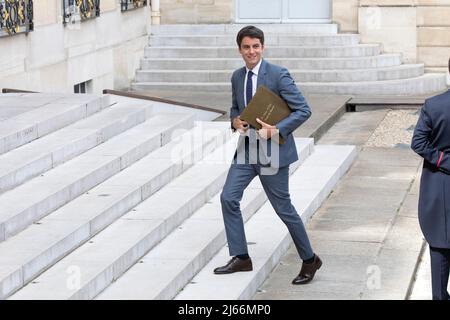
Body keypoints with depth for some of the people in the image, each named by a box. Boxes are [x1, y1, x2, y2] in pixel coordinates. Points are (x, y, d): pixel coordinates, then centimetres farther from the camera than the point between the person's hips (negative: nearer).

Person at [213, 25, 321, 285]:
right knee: (229, 198, -2)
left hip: (272, 151, -6)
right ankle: (240, 257, 10)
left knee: (283, 208, 1)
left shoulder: (278, 75, -14)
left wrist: (277, 130, -23)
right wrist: (235, 120, -1)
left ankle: (309, 260, 18)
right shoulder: (237, 77, 7)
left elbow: (304, 110, -14)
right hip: (246, 149, 6)